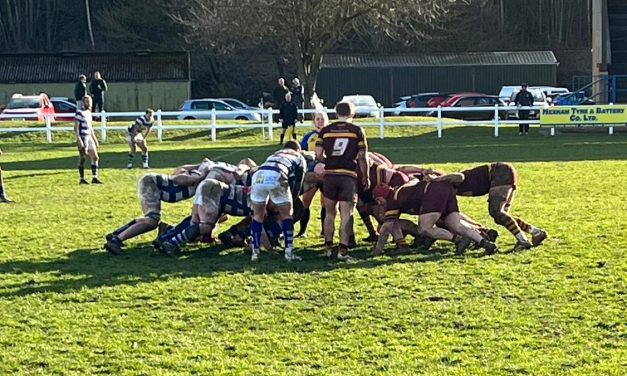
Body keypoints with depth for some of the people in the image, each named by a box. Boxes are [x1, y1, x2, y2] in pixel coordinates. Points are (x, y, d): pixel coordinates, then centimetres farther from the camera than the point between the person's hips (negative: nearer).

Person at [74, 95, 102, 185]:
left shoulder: (89, 112, 15)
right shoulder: (79, 113, -10)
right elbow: (76, 127, -15)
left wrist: (95, 139, 22)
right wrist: (78, 139, -22)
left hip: (89, 137, 8)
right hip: (82, 138, -8)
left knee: (95, 157, 6)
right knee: (82, 158, -3)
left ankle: (94, 178, 10)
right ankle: (82, 179, 4)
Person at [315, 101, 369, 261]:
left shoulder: (325, 130, 6)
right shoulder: (357, 131, 1)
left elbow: (318, 155, 2)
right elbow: (363, 157, 1)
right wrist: (366, 177, 12)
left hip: (330, 174, 2)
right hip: (348, 175, -2)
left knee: (330, 213, 15)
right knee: (346, 214, -2)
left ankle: (328, 248, 21)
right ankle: (343, 250, -9)